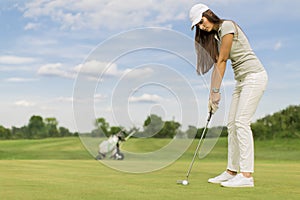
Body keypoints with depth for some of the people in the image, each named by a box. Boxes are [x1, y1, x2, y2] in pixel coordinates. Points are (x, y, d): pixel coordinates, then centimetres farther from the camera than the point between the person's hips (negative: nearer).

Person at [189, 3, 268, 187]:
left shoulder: (227, 26, -13)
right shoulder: (215, 36, 14)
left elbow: (222, 62, -14)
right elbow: (217, 65, 12)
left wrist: (216, 91, -12)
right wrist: (212, 94, 6)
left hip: (254, 76, -9)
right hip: (241, 80, 9)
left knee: (242, 122, -16)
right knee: (232, 124, 7)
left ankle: (247, 175, -16)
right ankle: (232, 171, 14)